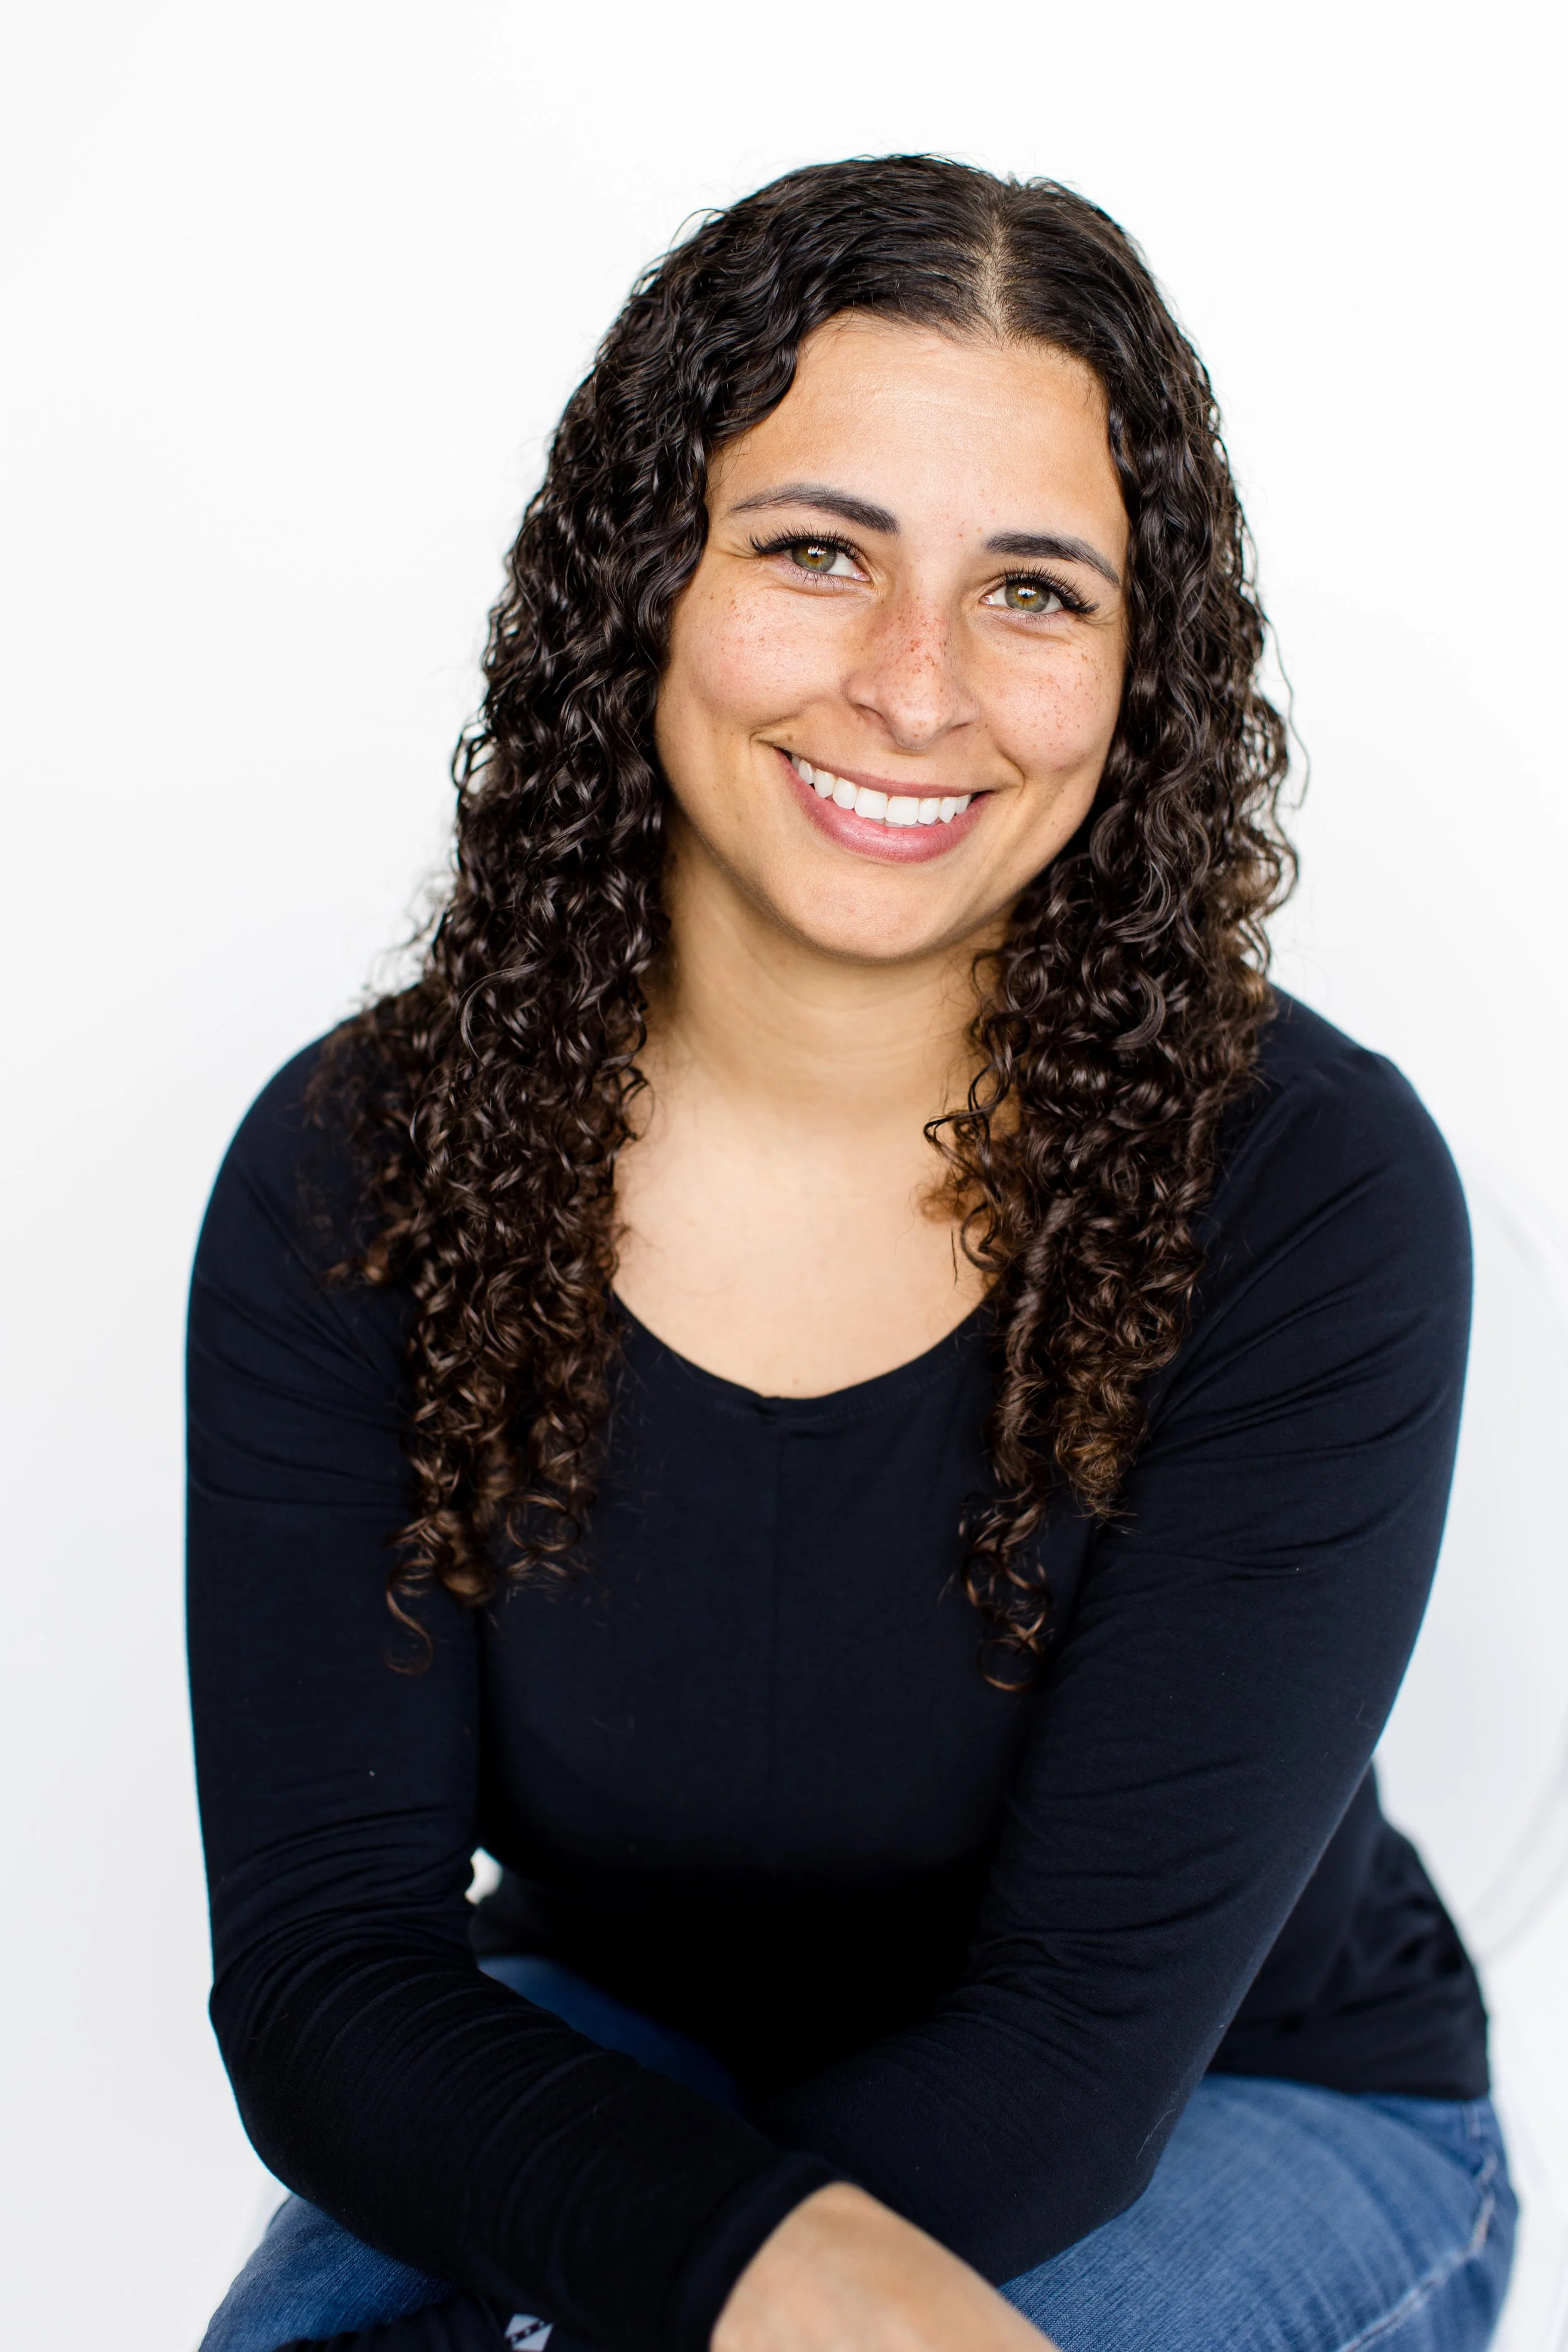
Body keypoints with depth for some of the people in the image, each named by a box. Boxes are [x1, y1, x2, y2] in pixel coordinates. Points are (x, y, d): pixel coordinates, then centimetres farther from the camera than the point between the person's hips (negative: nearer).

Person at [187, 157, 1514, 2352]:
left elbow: (1078, 2035, -22)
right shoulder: (353, 1178, -14)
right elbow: (325, 1962, -16)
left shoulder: (1307, 1187, -21)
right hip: (626, 2068, 3)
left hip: (1241, 2114, -2)